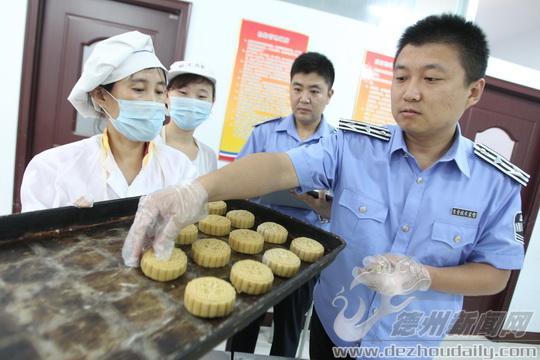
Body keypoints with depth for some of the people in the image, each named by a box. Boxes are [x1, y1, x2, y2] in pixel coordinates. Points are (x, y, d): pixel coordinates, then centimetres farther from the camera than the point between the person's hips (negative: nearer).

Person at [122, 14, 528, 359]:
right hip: (332, 326, 1)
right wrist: (198, 190, -44)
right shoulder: (354, 147, -16)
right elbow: (280, 168, -28)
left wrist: (423, 276, -25)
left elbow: (495, 275, -6)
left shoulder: (498, 182, -12)